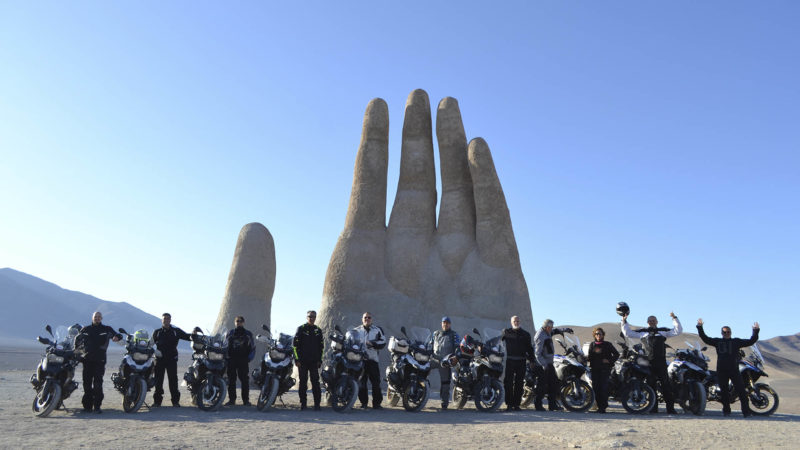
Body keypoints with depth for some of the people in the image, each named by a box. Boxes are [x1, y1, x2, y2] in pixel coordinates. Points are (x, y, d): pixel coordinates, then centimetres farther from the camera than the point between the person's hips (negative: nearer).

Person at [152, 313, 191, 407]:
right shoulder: (157, 332, 10)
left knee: (173, 380, -2)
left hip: (172, 359, -1)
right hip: (160, 358, 1)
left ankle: (175, 400, 3)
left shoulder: (176, 331, 8)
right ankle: (157, 400, 12)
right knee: (158, 379, 2)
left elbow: (188, 337, 7)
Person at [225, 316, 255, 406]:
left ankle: (246, 400, -3)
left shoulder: (248, 334, 10)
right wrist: (226, 356, 5)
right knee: (231, 380, 1)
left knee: (245, 380, -6)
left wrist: (249, 358, -3)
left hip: (243, 360, -2)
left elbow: (252, 347, 9)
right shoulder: (230, 333, 15)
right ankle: (232, 399, 8)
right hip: (231, 359, 2)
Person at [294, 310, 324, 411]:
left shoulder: (318, 330, 13)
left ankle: (317, 403, -1)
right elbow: (296, 344, -1)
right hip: (302, 361, -2)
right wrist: (297, 359, -8)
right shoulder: (301, 329, 3)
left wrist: (319, 360, 7)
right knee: (303, 382, 3)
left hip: (314, 361, 2)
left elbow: (321, 346, 16)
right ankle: (302, 403, 10)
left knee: (315, 382, -3)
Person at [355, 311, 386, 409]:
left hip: (373, 359, -1)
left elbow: (383, 342, 4)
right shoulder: (356, 330, 15)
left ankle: (376, 403, 4)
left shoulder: (378, 330, 10)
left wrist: (372, 343, -10)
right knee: (361, 382, 1)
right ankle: (363, 403, 11)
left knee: (376, 381, -4)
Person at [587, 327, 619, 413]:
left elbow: (616, 354, 7)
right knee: (595, 387, -2)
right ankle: (599, 405, 9)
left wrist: (610, 361, -3)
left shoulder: (608, 344, 7)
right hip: (595, 369, 3)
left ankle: (603, 406, -9)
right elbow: (590, 356, 15)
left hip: (605, 368, -3)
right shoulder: (592, 345, 16)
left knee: (603, 387, -12)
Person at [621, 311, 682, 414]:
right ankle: (653, 407, 8)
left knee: (666, 384, -3)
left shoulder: (663, 331, 18)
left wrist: (675, 319, 9)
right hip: (649, 362, 0)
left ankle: (670, 407, -1)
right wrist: (624, 322, 12)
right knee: (651, 385, 3)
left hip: (661, 362, 0)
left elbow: (678, 331, 16)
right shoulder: (642, 332, 16)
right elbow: (628, 333, 16)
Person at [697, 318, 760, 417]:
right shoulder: (717, 341, 11)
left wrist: (756, 331, -2)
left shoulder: (736, 341, 11)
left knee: (741, 390, -6)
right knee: (724, 391, 9)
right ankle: (726, 410, 19)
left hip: (734, 370, -1)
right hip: (721, 371, 1)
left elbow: (750, 342, 8)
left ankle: (746, 411, -3)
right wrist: (700, 328, 2)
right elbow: (705, 339, 8)